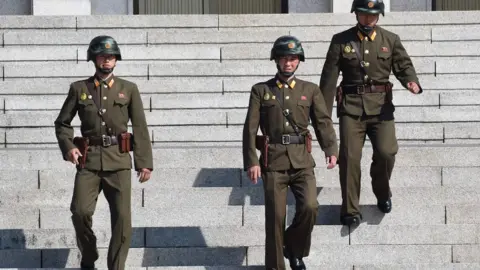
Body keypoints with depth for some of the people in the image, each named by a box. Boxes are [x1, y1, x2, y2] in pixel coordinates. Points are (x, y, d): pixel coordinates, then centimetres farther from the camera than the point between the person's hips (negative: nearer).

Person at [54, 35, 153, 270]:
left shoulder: (129, 89, 9)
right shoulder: (79, 89, 9)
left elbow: (140, 128, 7)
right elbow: (62, 123, 15)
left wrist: (144, 162, 0)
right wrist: (68, 147, -4)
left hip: (118, 161, 0)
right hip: (88, 161, 0)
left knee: (122, 217, -7)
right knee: (80, 211, -12)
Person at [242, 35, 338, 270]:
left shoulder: (311, 90, 12)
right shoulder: (260, 91, 7)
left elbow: (323, 122, 4)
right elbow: (250, 128, 2)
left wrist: (331, 150, -12)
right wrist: (251, 161, -7)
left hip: (302, 160, 1)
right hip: (273, 161, -1)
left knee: (309, 207, -15)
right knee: (275, 216, -3)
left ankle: (294, 248, 12)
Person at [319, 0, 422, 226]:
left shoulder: (391, 40, 9)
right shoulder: (340, 41, 4)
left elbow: (404, 65, 10)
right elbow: (329, 78, 3)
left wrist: (412, 82, -15)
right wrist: (324, 114, 0)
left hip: (381, 105, 1)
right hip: (351, 106, -1)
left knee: (386, 152, -13)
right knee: (349, 157, -7)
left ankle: (382, 193, 17)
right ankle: (350, 210, 4)